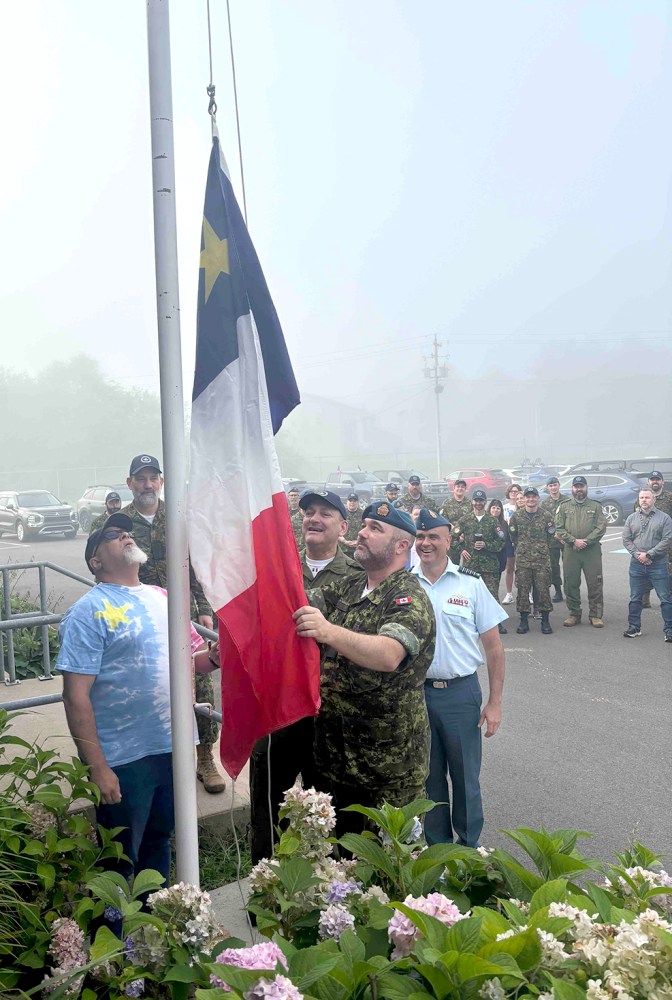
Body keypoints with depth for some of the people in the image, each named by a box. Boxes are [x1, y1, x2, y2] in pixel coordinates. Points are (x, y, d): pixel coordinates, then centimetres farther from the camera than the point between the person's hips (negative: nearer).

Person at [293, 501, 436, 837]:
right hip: (333, 753, 7)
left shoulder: (410, 598, -15)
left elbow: (388, 655, -34)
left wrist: (330, 632, -48)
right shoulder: (350, 587, 11)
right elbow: (300, 603, 1)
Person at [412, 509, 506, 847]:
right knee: (428, 776, 14)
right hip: (415, 692, 2)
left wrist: (494, 702, -4)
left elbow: (493, 646, -1)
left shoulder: (471, 584, -3)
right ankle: (437, 848, 32)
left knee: (466, 776, 8)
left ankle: (469, 850, 28)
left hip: (461, 692, -1)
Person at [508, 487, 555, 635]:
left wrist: (540, 546, 13)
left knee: (543, 589, -1)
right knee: (522, 590, 2)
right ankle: (524, 621, 11)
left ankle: (545, 621, 10)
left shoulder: (546, 516, 2)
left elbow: (551, 534, 13)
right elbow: (512, 535, 14)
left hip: (542, 559, -1)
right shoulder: (516, 516, 4)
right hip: (522, 559, 1)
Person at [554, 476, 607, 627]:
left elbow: (601, 527, -3)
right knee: (571, 584, 6)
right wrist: (574, 540, -11)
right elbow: (559, 528, 2)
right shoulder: (564, 506, 8)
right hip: (570, 551, 1)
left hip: (592, 551, -1)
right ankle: (574, 614, 18)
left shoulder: (595, 506, 7)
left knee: (595, 583, 0)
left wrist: (586, 541, -14)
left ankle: (595, 615, 9)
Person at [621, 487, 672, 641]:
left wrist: (649, 554, -14)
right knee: (635, 598, 9)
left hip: (658, 564, -3)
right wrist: (637, 554, -9)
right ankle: (634, 627, 20)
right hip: (637, 564, 3)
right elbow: (626, 539, 6)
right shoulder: (631, 518, 10)